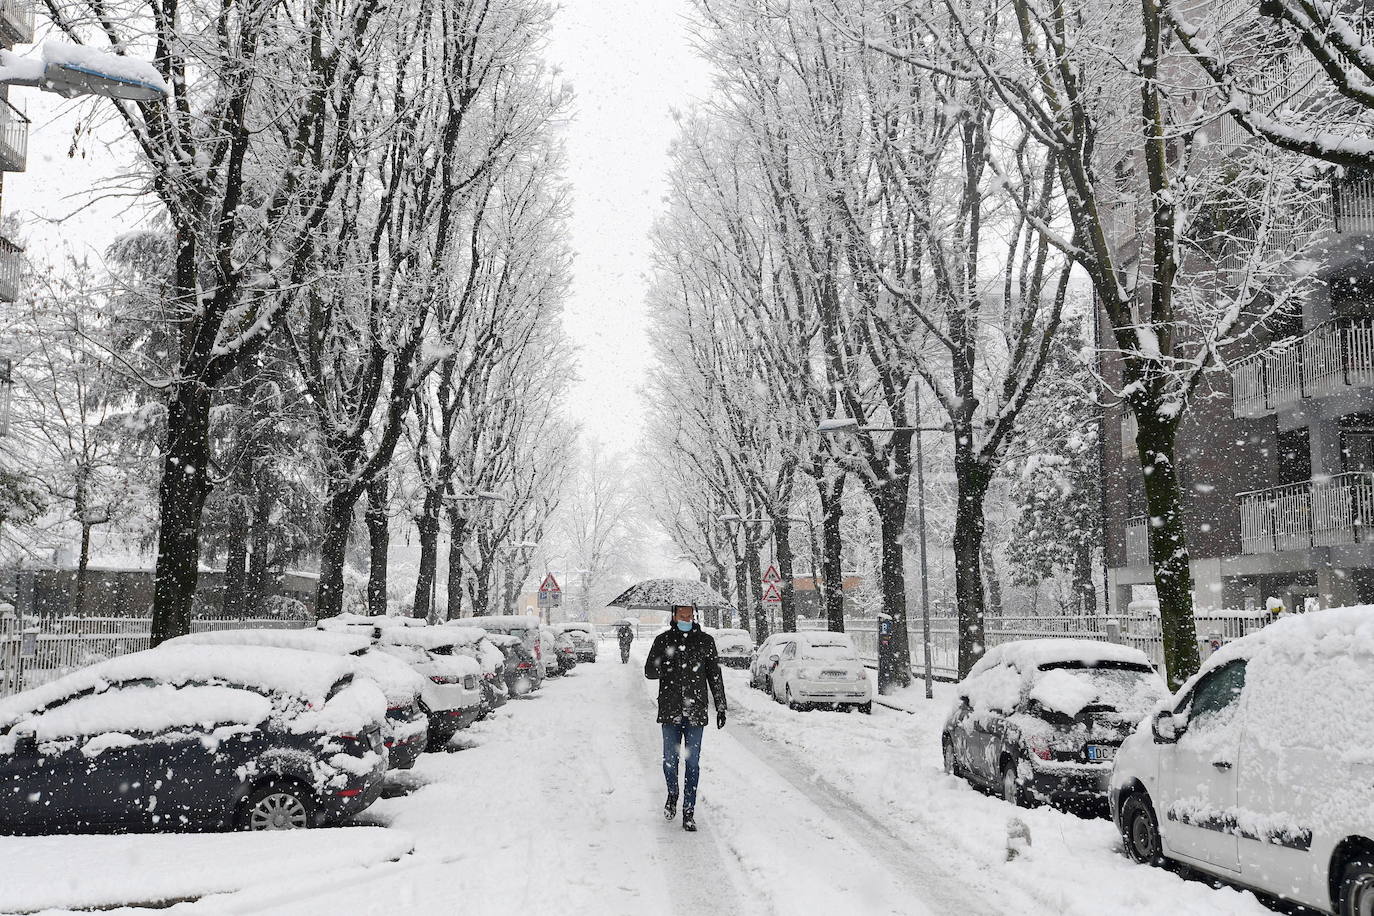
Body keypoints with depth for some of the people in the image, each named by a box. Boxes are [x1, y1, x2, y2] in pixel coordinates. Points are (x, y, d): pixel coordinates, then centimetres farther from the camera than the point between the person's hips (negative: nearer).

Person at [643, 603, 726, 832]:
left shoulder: (705, 641, 5)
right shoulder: (663, 640, 4)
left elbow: (715, 676, 9)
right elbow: (649, 672, 3)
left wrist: (721, 707, 8)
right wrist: (664, 665, -19)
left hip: (696, 711, 0)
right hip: (670, 710, 0)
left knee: (693, 762, 2)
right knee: (670, 760, 4)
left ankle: (689, 811, 9)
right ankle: (672, 794, 33)